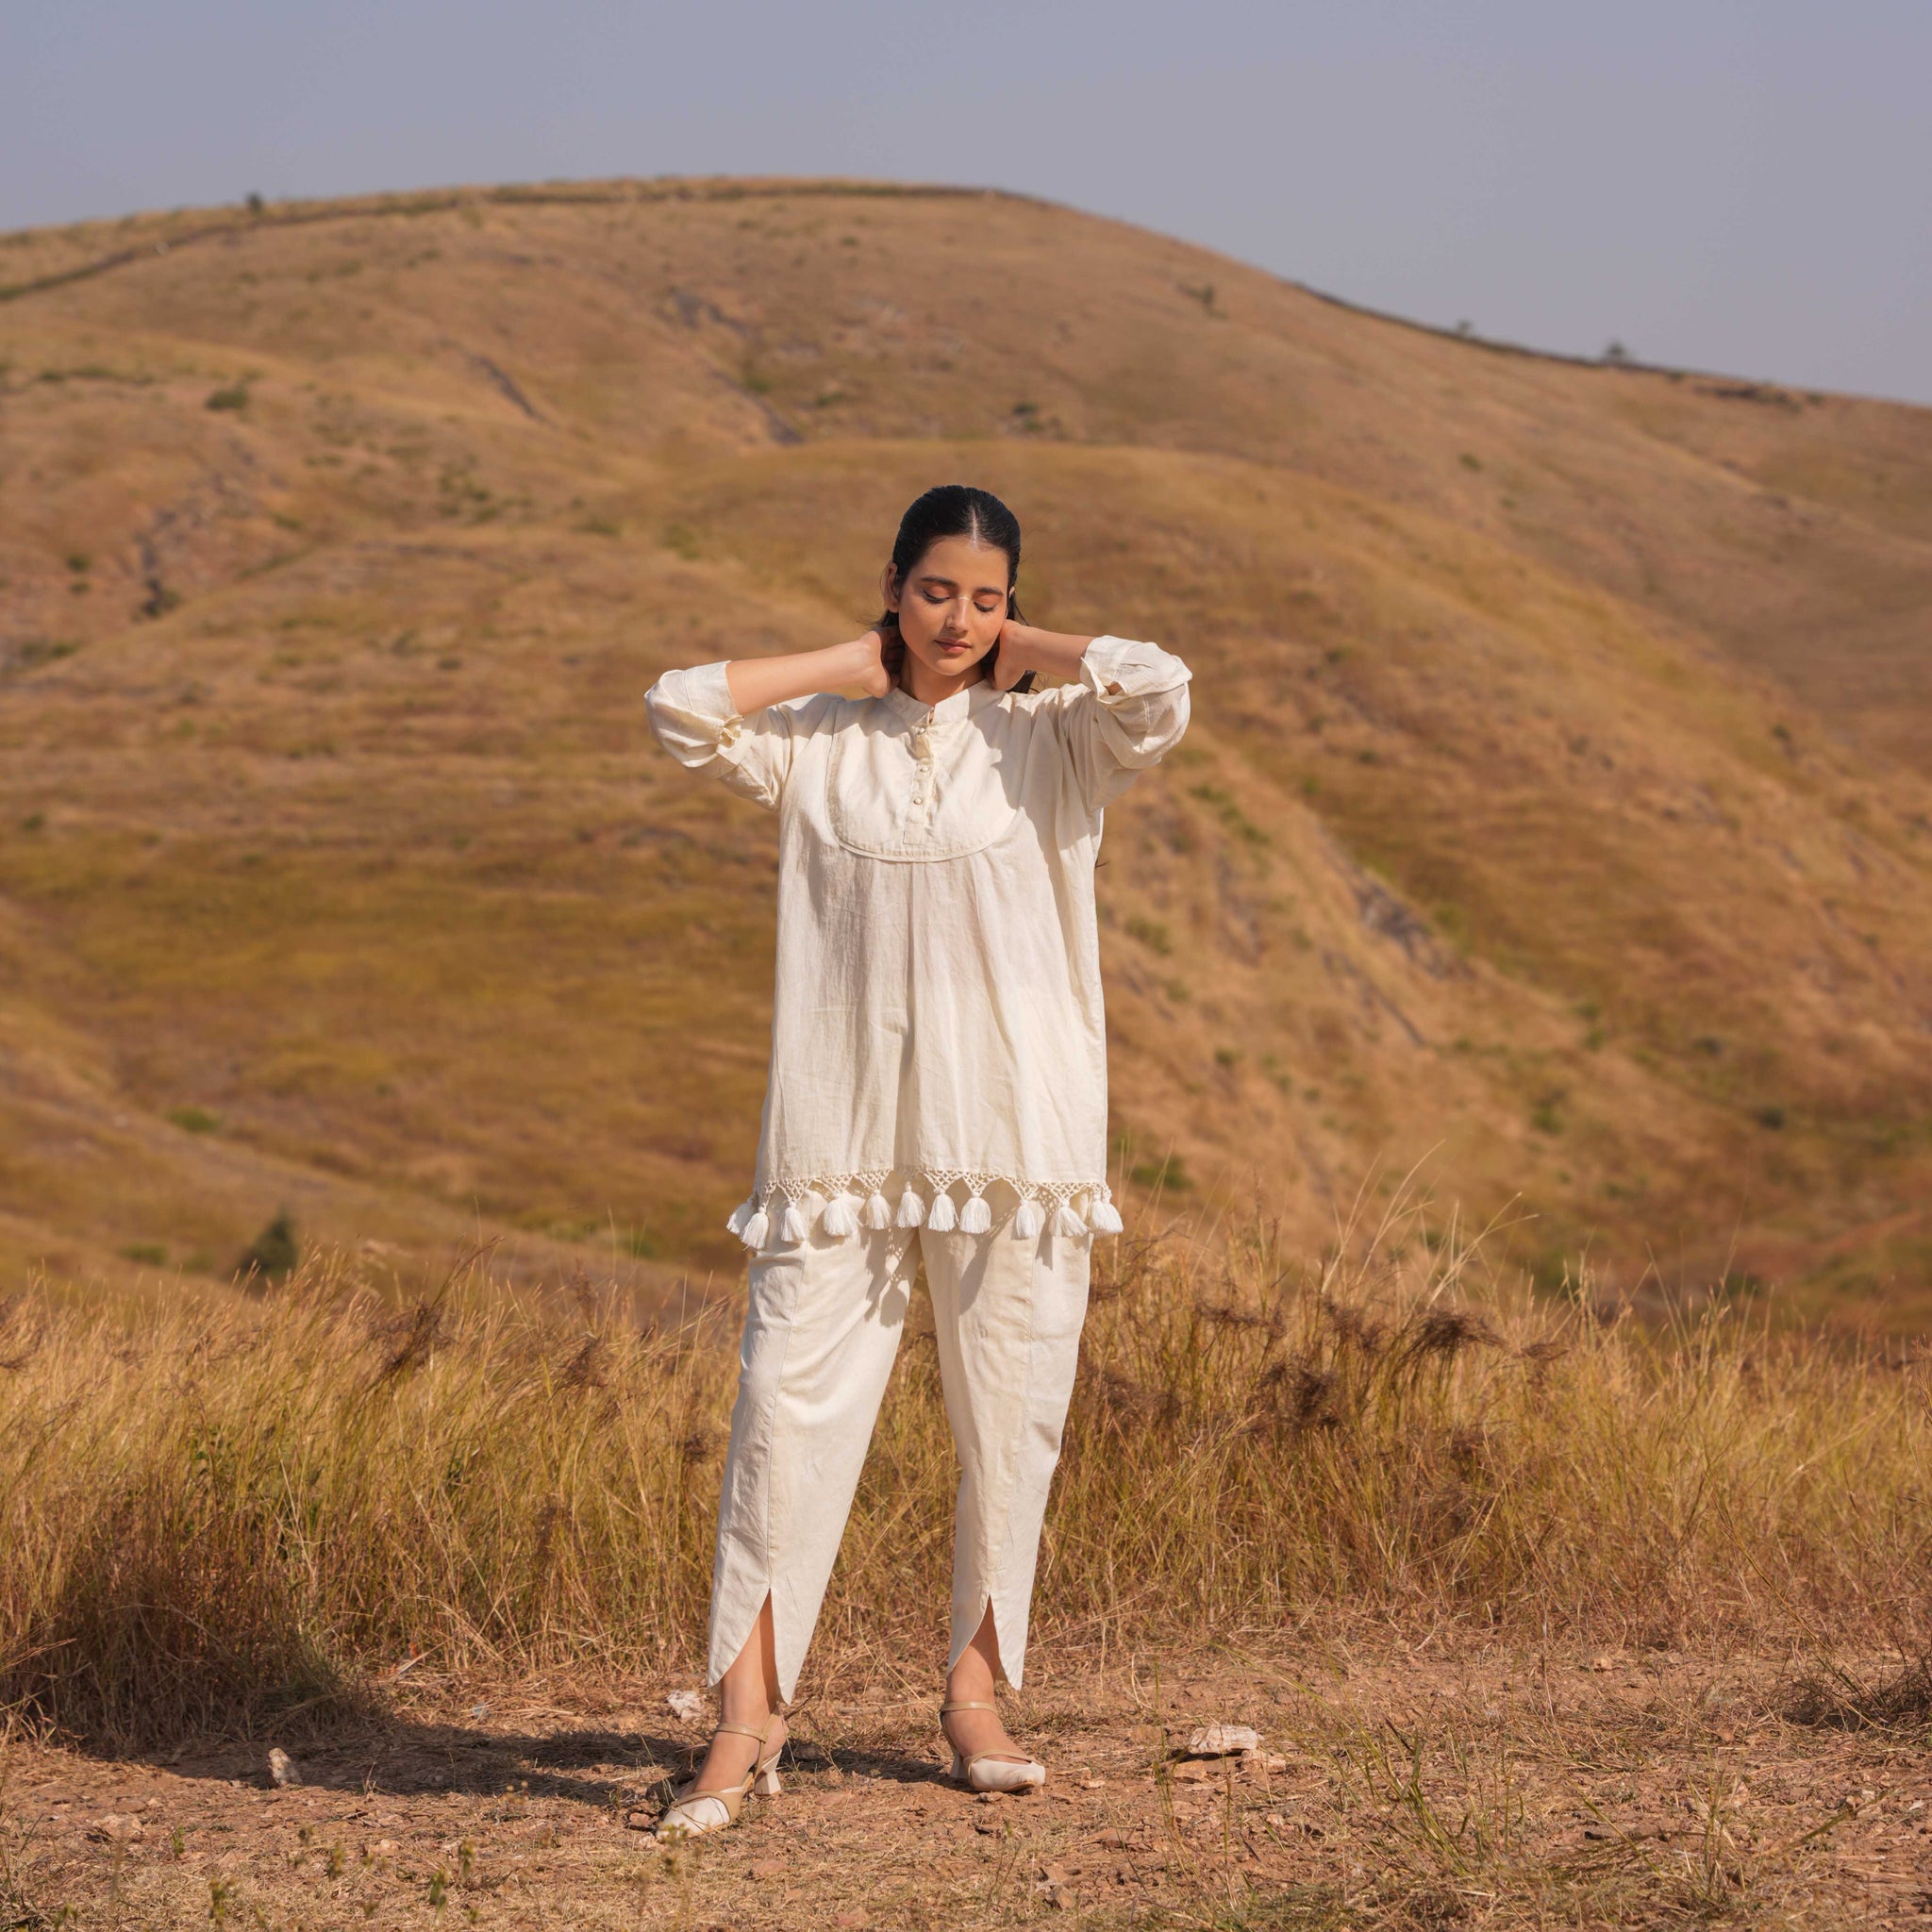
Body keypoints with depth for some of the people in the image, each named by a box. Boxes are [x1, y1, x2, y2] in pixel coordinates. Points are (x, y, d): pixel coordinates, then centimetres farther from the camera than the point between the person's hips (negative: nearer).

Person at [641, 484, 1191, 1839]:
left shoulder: (1049, 744, 4)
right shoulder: (821, 748, 8)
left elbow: (1157, 689, -14)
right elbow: (680, 706, -4)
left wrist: (1022, 653, 1)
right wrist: (853, 662, 3)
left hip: (1014, 1130, 0)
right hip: (845, 1138, 0)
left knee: (1011, 1416, 5)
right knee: (789, 1400, -8)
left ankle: (976, 1698, 20)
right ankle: (749, 1720, -5)